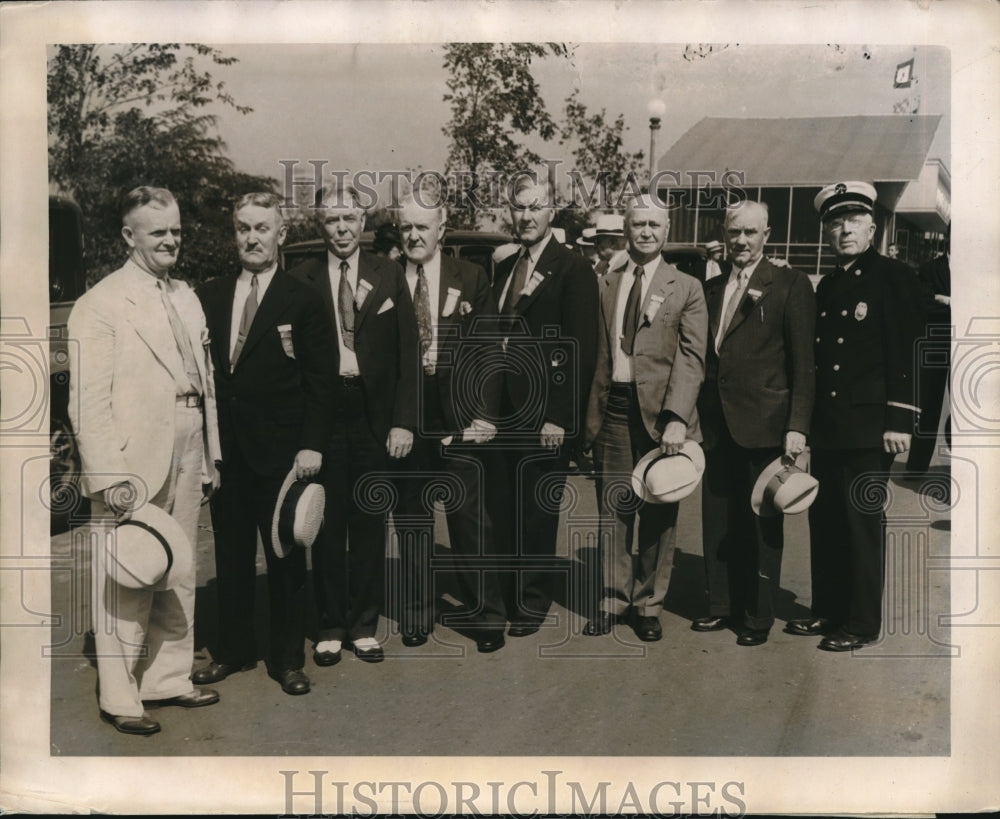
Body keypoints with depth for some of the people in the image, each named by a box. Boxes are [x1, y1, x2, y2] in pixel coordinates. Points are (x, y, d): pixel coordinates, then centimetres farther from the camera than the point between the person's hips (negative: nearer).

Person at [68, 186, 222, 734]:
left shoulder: (187, 299, 14)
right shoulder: (101, 304, -8)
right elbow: (88, 401, -13)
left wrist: (210, 458, 12)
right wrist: (109, 478, -18)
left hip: (185, 464, 7)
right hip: (132, 468, -7)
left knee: (179, 578, 14)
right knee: (126, 586, 2)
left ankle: (169, 679, 28)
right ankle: (119, 698, 16)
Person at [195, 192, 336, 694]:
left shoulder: (302, 301, -3)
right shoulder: (209, 297, 7)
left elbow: (319, 381, -5)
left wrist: (312, 445, -12)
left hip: (280, 449, -3)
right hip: (223, 447, 4)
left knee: (286, 556, 7)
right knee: (230, 554, 14)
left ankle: (288, 658, 21)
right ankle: (234, 650, 30)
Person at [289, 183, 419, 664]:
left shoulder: (389, 276, 5)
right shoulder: (301, 280, 2)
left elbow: (407, 353, 3)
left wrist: (403, 421, -4)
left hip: (374, 413, 1)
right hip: (323, 413, -1)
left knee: (370, 522, 9)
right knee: (328, 523, 7)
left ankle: (364, 625, 23)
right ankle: (330, 626, 22)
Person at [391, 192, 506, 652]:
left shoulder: (471, 278, 3)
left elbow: (487, 350, 1)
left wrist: (485, 414, -6)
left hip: (460, 415, -1)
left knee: (470, 518, 5)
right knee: (411, 519, 11)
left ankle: (485, 614, 20)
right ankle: (416, 614, 27)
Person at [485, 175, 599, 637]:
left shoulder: (573, 270, -7)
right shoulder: (502, 270, 13)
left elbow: (582, 351, -12)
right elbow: (496, 340, 14)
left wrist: (560, 417, -16)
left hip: (544, 416, -5)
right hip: (502, 411, 5)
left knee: (537, 513, 6)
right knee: (498, 510, 9)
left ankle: (532, 603, 23)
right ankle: (504, 594, 26)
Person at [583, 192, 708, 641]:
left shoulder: (686, 288, 3)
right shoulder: (606, 285, 11)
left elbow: (691, 357, -6)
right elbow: (597, 351, 9)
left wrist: (676, 417, -18)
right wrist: (593, 411, 2)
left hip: (660, 412, -2)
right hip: (613, 408, 2)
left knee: (657, 512, 6)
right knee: (612, 508, 8)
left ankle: (648, 604, 20)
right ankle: (613, 599, 22)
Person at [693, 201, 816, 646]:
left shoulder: (790, 285, -3)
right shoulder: (711, 288, 12)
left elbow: (803, 362, -7)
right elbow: (704, 356, 13)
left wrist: (797, 426, -13)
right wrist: (694, 415, 7)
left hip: (763, 425, -5)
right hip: (716, 424, 5)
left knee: (762, 526, 6)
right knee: (717, 522, 12)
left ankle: (758, 617, 18)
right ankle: (722, 606, 26)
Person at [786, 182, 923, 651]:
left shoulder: (892, 276, -4)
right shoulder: (827, 286, 16)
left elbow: (906, 353, -10)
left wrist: (899, 421, -15)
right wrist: (809, 422, 14)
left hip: (868, 426, -7)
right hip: (826, 427, 7)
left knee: (862, 522, 0)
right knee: (824, 520, 11)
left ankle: (862, 623, 11)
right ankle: (827, 611, 24)